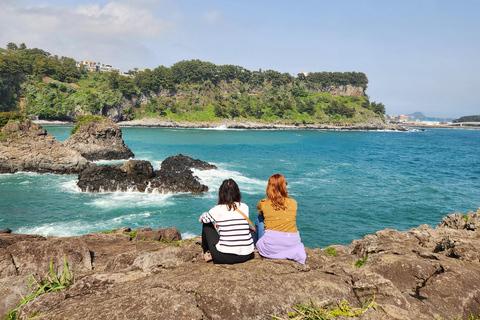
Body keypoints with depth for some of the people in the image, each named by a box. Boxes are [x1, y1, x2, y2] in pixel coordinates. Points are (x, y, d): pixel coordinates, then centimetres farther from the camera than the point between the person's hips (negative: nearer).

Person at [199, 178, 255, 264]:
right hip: (246, 256, 4)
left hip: (224, 257, -3)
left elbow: (202, 219, 12)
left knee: (207, 225, 19)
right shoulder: (245, 207, 0)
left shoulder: (218, 210, -9)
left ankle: (207, 253, 37)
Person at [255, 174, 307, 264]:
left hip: (270, 248, -2)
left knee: (259, 220, 23)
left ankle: (257, 247, 35)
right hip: (292, 245, 2)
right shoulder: (293, 203, -1)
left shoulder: (263, 203, -5)